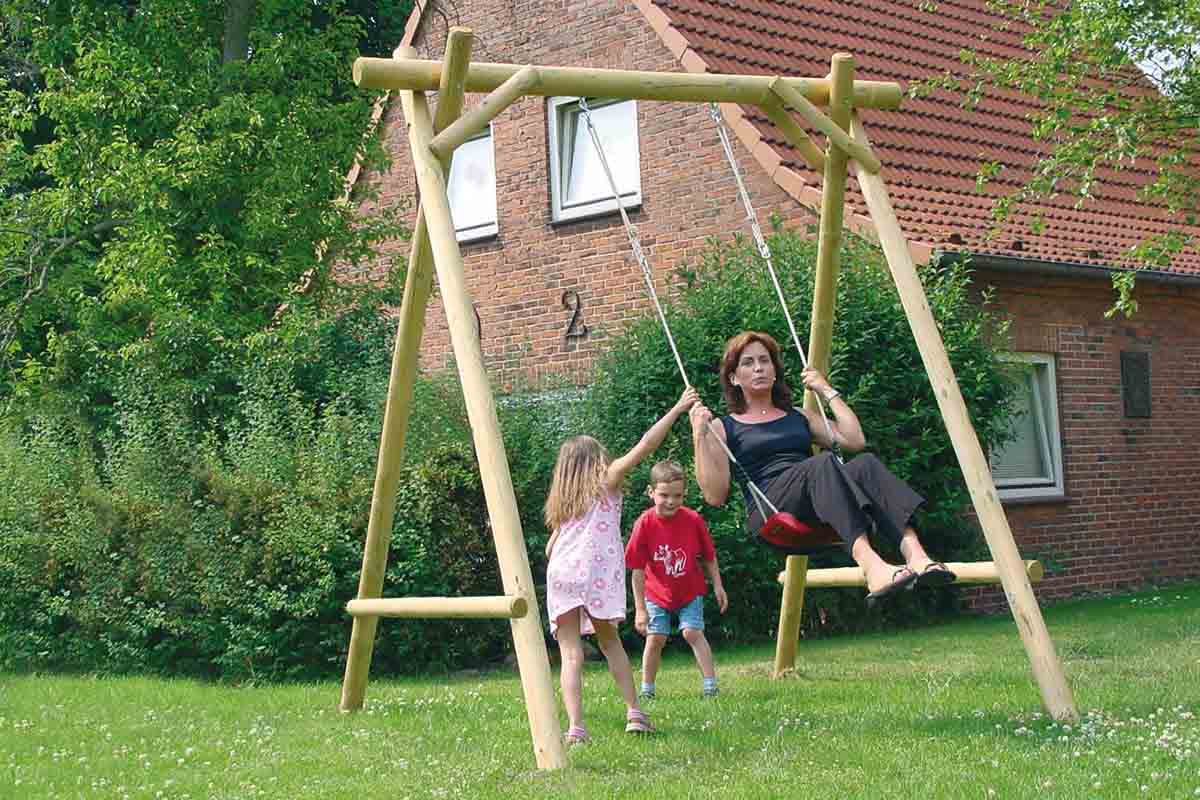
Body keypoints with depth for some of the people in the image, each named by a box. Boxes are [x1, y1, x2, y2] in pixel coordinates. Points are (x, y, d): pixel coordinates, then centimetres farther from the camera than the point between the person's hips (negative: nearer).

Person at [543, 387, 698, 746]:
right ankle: (634, 712, 14)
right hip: (598, 572, -2)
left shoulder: (562, 499, 24)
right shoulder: (607, 480, 12)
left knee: (571, 652, -2)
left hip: (561, 572, 2)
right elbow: (645, 446, 2)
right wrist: (677, 409, 5)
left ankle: (575, 727, -15)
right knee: (609, 640, 18)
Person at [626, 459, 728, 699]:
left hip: (690, 591, 0)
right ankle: (647, 689, 14)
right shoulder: (645, 524, -21)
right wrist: (640, 609, -15)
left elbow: (709, 557, -2)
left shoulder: (693, 520, -18)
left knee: (692, 632, -11)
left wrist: (718, 586, 1)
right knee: (655, 637, -1)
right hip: (657, 593, 0)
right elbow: (637, 570, -16)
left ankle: (710, 684, -4)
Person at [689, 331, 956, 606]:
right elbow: (715, 495, 3)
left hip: (818, 517, 4)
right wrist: (699, 436, -3)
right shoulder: (723, 428, 16)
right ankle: (870, 564, -56)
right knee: (822, 463, -34)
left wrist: (828, 391, 16)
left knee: (865, 464, -27)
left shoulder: (799, 418, 28)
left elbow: (855, 440, 13)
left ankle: (916, 555, -50)